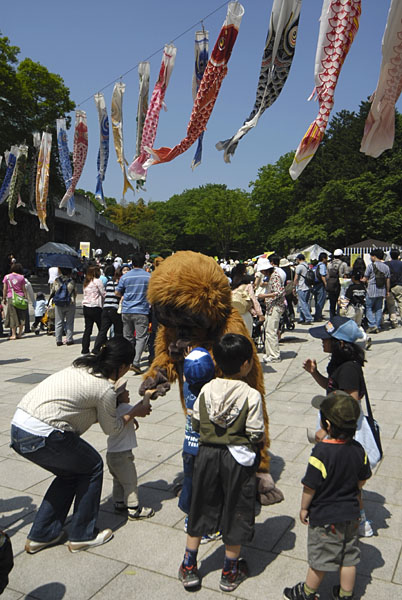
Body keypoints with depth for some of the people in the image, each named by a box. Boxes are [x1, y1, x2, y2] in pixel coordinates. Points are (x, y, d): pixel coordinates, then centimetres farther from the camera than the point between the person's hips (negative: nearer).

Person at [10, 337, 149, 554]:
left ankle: (40, 536, 32)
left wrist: (117, 402, 27)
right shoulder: (105, 388, -10)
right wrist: (133, 413, 21)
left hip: (18, 425, 9)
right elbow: (111, 428, 7)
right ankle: (82, 536, 23)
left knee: (70, 472, 24)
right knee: (92, 467, 12)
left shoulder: (82, 366, 14)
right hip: (42, 436, -9)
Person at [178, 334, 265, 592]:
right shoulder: (252, 395, -19)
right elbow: (256, 435, -16)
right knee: (235, 511, 15)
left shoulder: (207, 390, -8)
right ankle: (230, 572, 31)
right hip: (238, 457, -3)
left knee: (201, 508, 18)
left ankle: (189, 568, 31)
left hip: (208, 453, 3)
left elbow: (196, 424, 0)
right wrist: (263, 438, 5)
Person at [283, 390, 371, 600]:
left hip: (324, 517, -5)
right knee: (348, 557, 20)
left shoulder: (321, 451, -30)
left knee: (320, 558, 14)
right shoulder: (358, 449, -11)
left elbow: (310, 486, -21)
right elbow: (362, 480, 4)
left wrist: (304, 508, -5)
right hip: (350, 515, 5)